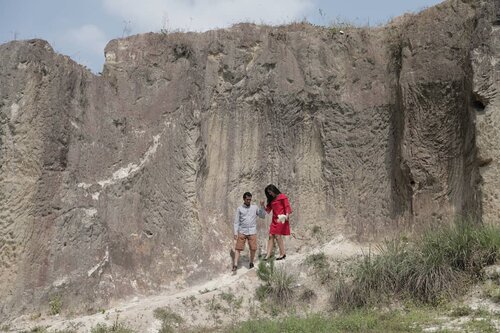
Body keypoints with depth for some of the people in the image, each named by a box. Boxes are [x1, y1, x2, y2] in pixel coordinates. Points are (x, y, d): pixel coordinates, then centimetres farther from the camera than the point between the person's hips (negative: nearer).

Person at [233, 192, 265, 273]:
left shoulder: (255, 207, 8)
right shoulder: (239, 209, 4)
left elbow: (262, 216, 5)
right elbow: (236, 222, 4)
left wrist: (262, 206, -7)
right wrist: (235, 233, -3)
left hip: (252, 232, 1)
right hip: (242, 232, -1)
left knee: (253, 249, -3)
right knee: (238, 248, -7)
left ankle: (251, 263, 19)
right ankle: (235, 265, -9)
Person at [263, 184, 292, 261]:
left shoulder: (282, 197, -1)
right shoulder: (271, 200, 19)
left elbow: (287, 206, -7)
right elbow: (267, 210, 19)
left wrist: (287, 215, -22)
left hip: (281, 219, -7)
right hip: (274, 219, 7)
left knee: (278, 235, -11)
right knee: (271, 236, 0)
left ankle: (283, 254, -1)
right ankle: (268, 255, 0)